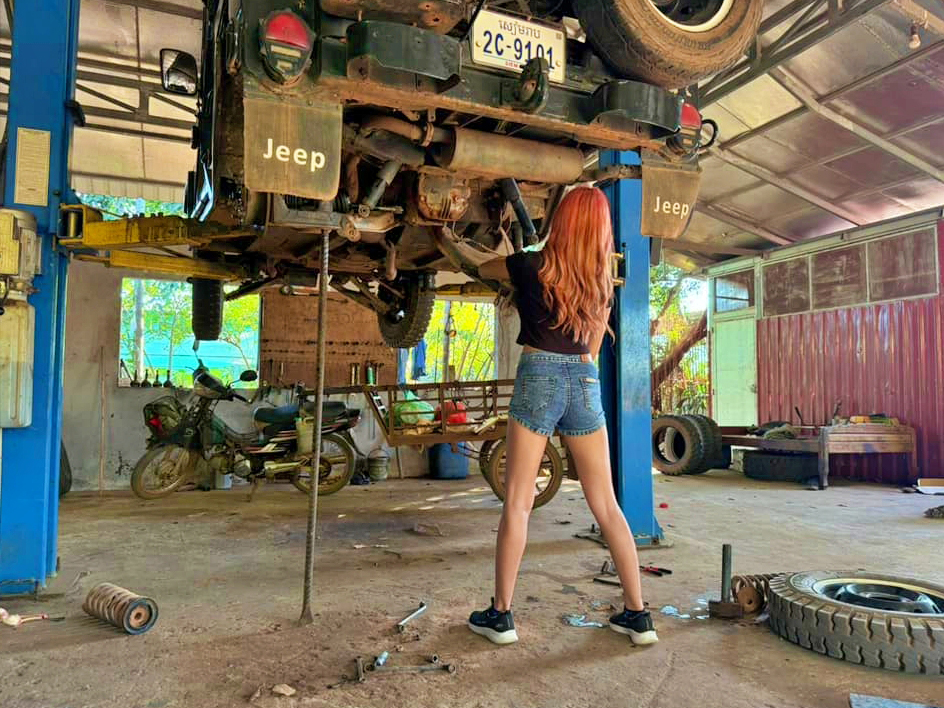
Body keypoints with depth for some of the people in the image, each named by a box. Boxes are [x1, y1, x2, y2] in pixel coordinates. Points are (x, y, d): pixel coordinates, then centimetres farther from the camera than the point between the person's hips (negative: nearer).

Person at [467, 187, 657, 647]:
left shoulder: (533, 266, -2)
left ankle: (500, 615, 9)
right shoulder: (601, 278, 9)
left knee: (517, 503, 3)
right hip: (586, 383, 4)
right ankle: (637, 615, 16)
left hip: (538, 378, -4)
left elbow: (483, 270, 19)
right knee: (606, 505, 9)